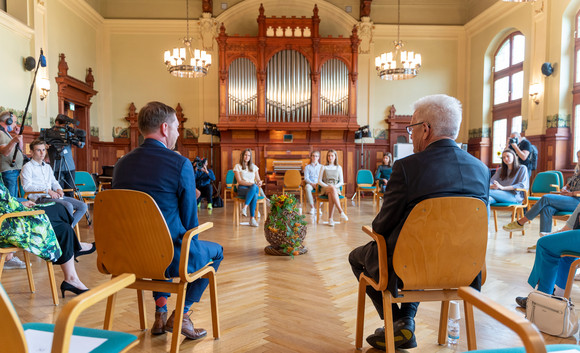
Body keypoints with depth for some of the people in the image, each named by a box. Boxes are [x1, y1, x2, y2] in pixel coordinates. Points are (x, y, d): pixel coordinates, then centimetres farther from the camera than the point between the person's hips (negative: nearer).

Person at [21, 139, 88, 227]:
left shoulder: (48, 166, 26)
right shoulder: (27, 167, 2)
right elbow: (27, 186, -10)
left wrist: (58, 189, 5)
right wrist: (48, 191, -19)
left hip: (54, 196, 7)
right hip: (40, 198, -7)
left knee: (83, 206, -11)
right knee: (68, 206, -32)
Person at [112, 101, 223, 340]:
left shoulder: (121, 164, 2)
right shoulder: (181, 164, -17)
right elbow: (189, 219, -10)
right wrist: (190, 246, 10)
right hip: (169, 258, -6)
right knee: (216, 251, 22)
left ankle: (160, 313, 33)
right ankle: (180, 314, 17)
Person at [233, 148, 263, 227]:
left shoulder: (254, 167, 19)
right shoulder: (237, 166, 6)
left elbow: (258, 179, 16)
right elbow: (240, 181, -5)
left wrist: (259, 182, -10)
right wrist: (251, 183, -19)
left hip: (253, 188, 3)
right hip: (242, 188, -3)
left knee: (255, 187, -38)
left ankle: (245, 207, -39)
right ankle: (255, 211, -35)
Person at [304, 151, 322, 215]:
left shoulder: (321, 167, 17)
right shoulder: (307, 167, 14)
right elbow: (306, 178, 2)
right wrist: (312, 184, -16)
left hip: (319, 184, 1)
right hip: (310, 183, 0)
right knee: (307, 187, -39)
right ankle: (312, 207, -29)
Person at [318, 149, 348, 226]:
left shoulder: (339, 167, 18)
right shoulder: (323, 167, 14)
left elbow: (341, 182, 11)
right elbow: (319, 181, 6)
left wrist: (336, 186, -10)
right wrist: (327, 186, -12)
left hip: (336, 188, 1)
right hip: (325, 189, -1)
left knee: (331, 195, -39)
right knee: (332, 188, -40)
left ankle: (330, 218, -41)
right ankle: (341, 211, -46)